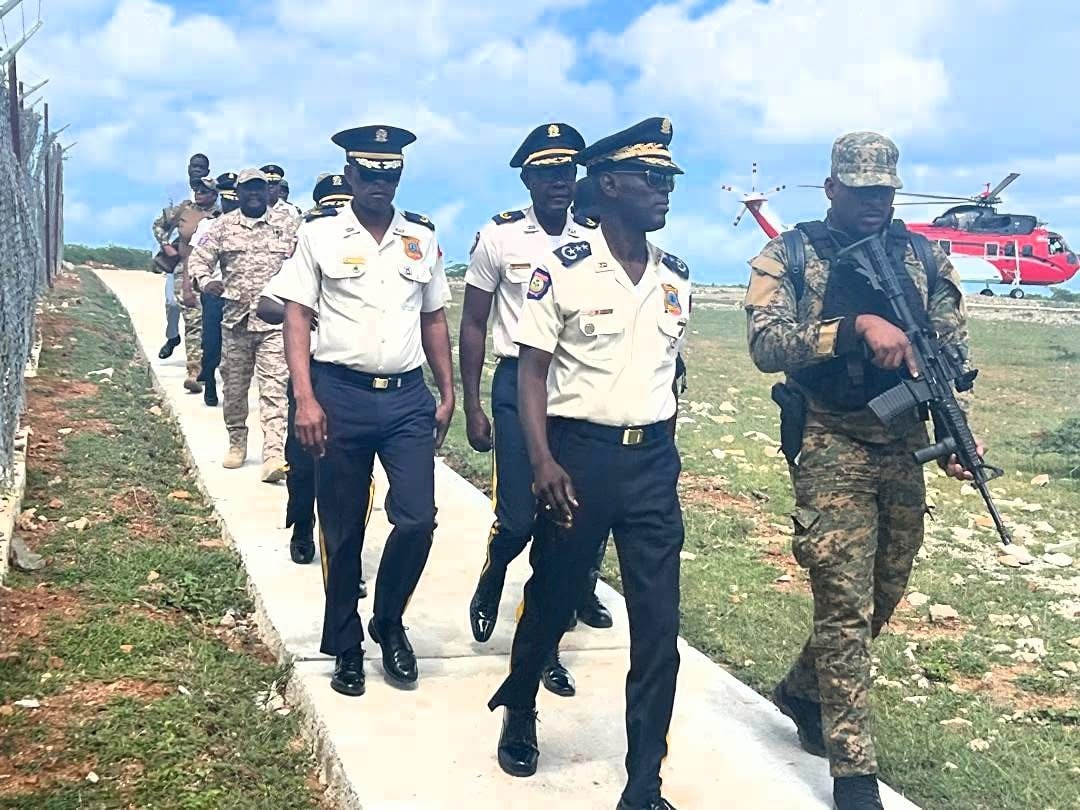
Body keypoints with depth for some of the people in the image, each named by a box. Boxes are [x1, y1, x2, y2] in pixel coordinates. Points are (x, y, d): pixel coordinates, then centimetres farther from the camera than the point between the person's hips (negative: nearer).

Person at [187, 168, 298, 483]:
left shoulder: (287, 226, 5)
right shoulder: (223, 226, 7)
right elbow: (198, 258, 4)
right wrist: (206, 280, -17)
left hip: (275, 321, -2)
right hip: (235, 319, 2)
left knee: (274, 388, -11)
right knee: (234, 387, 12)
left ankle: (274, 455, -16)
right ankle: (237, 443, 30)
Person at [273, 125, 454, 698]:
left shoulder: (422, 238, 10)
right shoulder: (319, 236, 1)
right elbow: (297, 316, -2)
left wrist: (448, 393, 11)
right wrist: (305, 399, -11)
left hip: (408, 397, 2)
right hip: (340, 395, -2)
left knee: (417, 520, -8)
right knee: (342, 531, 6)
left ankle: (389, 623, 19)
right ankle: (346, 647, 23)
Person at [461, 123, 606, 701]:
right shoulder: (499, 237, -2)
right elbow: (473, 324, 2)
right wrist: (472, 408, -1)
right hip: (518, 385, -2)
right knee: (517, 517, -6)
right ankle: (491, 583, 29)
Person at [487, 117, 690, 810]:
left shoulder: (677, 279, 8)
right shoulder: (564, 272, -7)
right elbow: (532, 371, -7)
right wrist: (544, 462, -17)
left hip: (653, 460, 4)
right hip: (580, 453, -4)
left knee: (659, 627, 0)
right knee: (553, 597, 12)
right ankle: (518, 712, 41)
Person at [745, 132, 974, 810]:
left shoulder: (924, 257, 9)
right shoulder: (789, 256, -2)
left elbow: (955, 349, 8)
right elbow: (767, 345, -16)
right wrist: (855, 327, -29)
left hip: (905, 449, 5)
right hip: (833, 451, -5)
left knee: (883, 598, 15)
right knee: (846, 606, -6)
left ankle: (803, 691, 40)